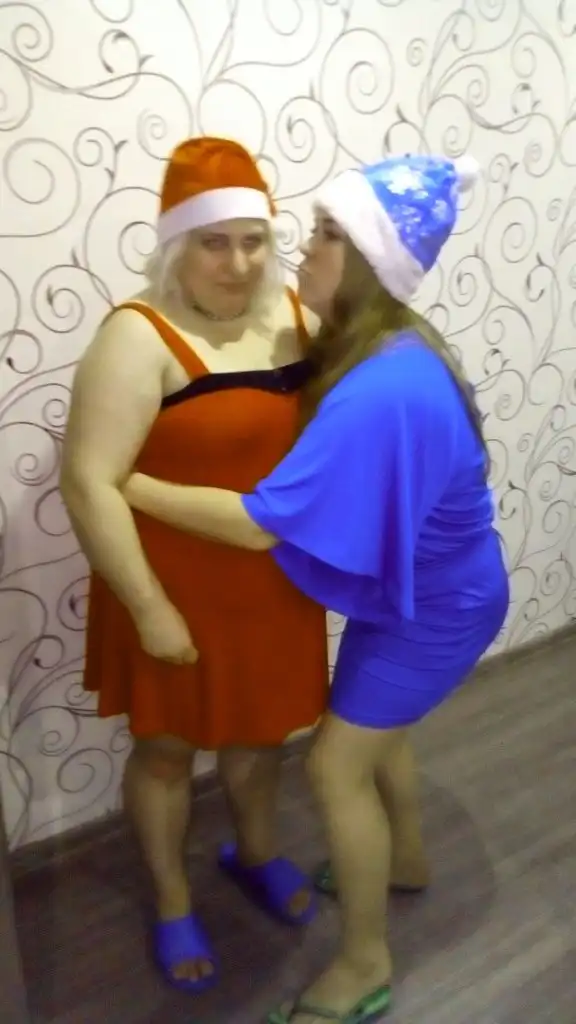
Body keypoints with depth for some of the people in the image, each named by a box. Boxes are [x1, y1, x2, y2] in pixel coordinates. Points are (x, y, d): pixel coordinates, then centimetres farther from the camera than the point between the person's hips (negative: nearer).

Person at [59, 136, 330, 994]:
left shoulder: (293, 312, -1)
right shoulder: (140, 339, -21)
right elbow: (89, 485, -23)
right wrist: (149, 609, -21)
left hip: (273, 581, 6)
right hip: (181, 591, -5)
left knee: (259, 728, 24)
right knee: (167, 748, 16)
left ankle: (255, 854, 52)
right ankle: (172, 903, 41)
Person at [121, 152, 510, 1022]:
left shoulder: (381, 394, -37)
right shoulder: (377, 349, -5)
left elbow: (262, 523, -36)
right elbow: (319, 468, 8)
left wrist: (129, 486, -28)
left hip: (435, 609, -9)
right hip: (408, 588, 9)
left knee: (337, 764, 1)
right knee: (373, 729, 25)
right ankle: (402, 860, 52)